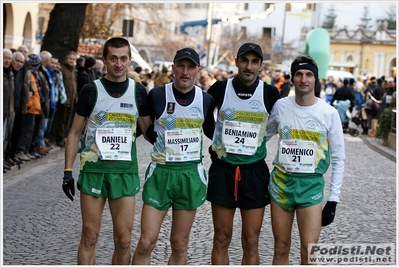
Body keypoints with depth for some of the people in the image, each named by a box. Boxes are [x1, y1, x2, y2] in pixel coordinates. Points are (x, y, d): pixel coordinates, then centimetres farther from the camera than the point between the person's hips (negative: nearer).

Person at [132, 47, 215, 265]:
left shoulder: (206, 100, 2)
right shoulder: (157, 95, -5)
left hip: (191, 174, 2)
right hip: (160, 172, -2)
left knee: (179, 244, 9)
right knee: (146, 242, -5)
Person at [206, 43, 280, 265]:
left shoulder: (270, 93, -4)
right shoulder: (220, 88, -3)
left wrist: (254, 141, 6)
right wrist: (220, 142, 9)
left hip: (255, 171, 0)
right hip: (223, 169, 1)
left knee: (251, 242, 3)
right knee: (222, 239, 6)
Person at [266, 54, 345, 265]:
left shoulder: (329, 113, -5)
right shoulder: (281, 106, 0)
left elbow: (338, 159, 0)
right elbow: (262, 136, 16)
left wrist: (333, 199, -3)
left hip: (311, 184, -2)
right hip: (281, 182, 2)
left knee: (309, 252, -7)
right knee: (281, 249, 8)